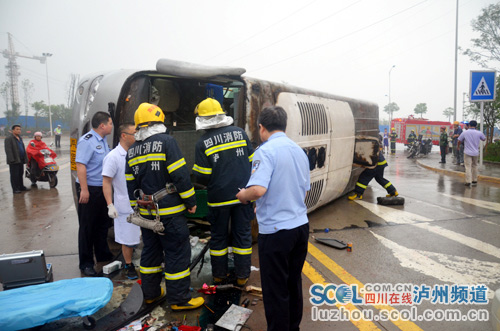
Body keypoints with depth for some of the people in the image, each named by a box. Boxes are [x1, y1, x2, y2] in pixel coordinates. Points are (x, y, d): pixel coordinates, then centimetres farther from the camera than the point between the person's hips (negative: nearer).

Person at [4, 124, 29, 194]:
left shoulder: (20, 138, 17)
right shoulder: (8, 138, -9)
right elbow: (8, 150, -16)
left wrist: (25, 158, 15)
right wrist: (12, 159, -22)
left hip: (21, 160, 8)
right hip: (14, 161, -8)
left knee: (20, 174, 14)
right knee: (14, 175, -2)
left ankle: (21, 187, 22)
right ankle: (15, 189, 3)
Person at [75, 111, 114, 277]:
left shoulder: (103, 141, 12)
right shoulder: (87, 140, -16)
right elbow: (80, 165, -22)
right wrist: (84, 190, -26)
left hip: (102, 189, 9)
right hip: (89, 190, -9)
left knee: (103, 224, 18)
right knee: (87, 227, 2)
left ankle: (103, 256, 34)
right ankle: (86, 264, 13)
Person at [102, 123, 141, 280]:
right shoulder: (113, 157, -12)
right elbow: (106, 182, -13)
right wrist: (110, 205, -19)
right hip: (125, 206, -5)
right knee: (128, 239, 7)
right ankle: (129, 266, 25)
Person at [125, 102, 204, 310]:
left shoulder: (132, 151, 9)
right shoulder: (166, 141, -11)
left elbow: (131, 184, 13)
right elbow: (180, 175, -17)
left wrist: (138, 208, 23)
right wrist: (191, 201, -8)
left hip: (146, 211, 7)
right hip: (169, 211, -7)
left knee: (151, 251, 19)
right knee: (177, 253, 2)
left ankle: (150, 293, 31)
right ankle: (179, 299, 10)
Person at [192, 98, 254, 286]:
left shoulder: (203, 143, -9)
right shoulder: (240, 133, -1)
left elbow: (202, 177, -9)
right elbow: (252, 162, 4)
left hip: (219, 198, -2)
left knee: (218, 236, 14)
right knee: (242, 234, 12)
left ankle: (219, 275, 26)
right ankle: (242, 276, 20)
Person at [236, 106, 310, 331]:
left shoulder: (266, 151, -15)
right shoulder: (299, 151, 9)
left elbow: (258, 190, -27)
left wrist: (243, 196, -7)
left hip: (275, 230, -8)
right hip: (301, 225, 8)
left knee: (275, 290, 8)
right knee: (294, 283, 21)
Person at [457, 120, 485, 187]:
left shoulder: (465, 132, -8)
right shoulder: (479, 133, -3)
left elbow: (459, 141, 2)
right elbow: (484, 139, 16)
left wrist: (458, 146, 22)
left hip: (467, 152, -3)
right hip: (475, 152, 3)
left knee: (468, 167, -3)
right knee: (474, 166, 17)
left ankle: (468, 182, -9)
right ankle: (474, 181, 23)